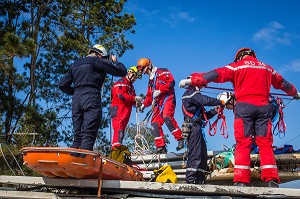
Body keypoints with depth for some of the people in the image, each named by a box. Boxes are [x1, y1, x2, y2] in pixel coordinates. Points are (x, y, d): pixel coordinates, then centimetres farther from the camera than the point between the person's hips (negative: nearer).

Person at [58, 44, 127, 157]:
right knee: (88, 135, -12)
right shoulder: (98, 61, 7)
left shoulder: (75, 65, 26)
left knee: (77, 136, 8)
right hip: (92, 99, -6)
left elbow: (62, 85, 22)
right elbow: (122, 72, 8)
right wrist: (116, 61, 26)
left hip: (76, 100, 6)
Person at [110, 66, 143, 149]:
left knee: (121, 130, 7)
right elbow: (121, 95, -18)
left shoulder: (130, 86, 27)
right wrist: (135, 98, -19)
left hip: (126, 111, 10)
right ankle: (116, 147, -26)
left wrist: (136, 102, 0)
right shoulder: (122, 82, -2)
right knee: (119, 129, -19)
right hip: (118, 109, -10)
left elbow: (131, 100, 22)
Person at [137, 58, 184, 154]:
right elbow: (149, 96, 29)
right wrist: (144, 104, 12)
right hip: (158, 103, 8)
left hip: (167, 98, -8)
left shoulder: (162, 72, 4)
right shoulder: (151, 81, 29)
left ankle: (180, 139, -25)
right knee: (155, 123, -5)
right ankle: (161, 147, -4)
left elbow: (171, 82, -12)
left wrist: (159, 91, -15)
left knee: (167, 117, -30)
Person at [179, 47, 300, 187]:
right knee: (265, 143, 3)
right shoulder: (267, 68, 21)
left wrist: (191, 81, 3)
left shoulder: (237, 66, 8)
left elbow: (214, 75, 1)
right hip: (263, 107, 3)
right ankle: (271, 180, -4)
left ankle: (241, 180, -10)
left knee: (243, 143, -3)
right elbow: (282, 83, 35)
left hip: (244, 106, -3)